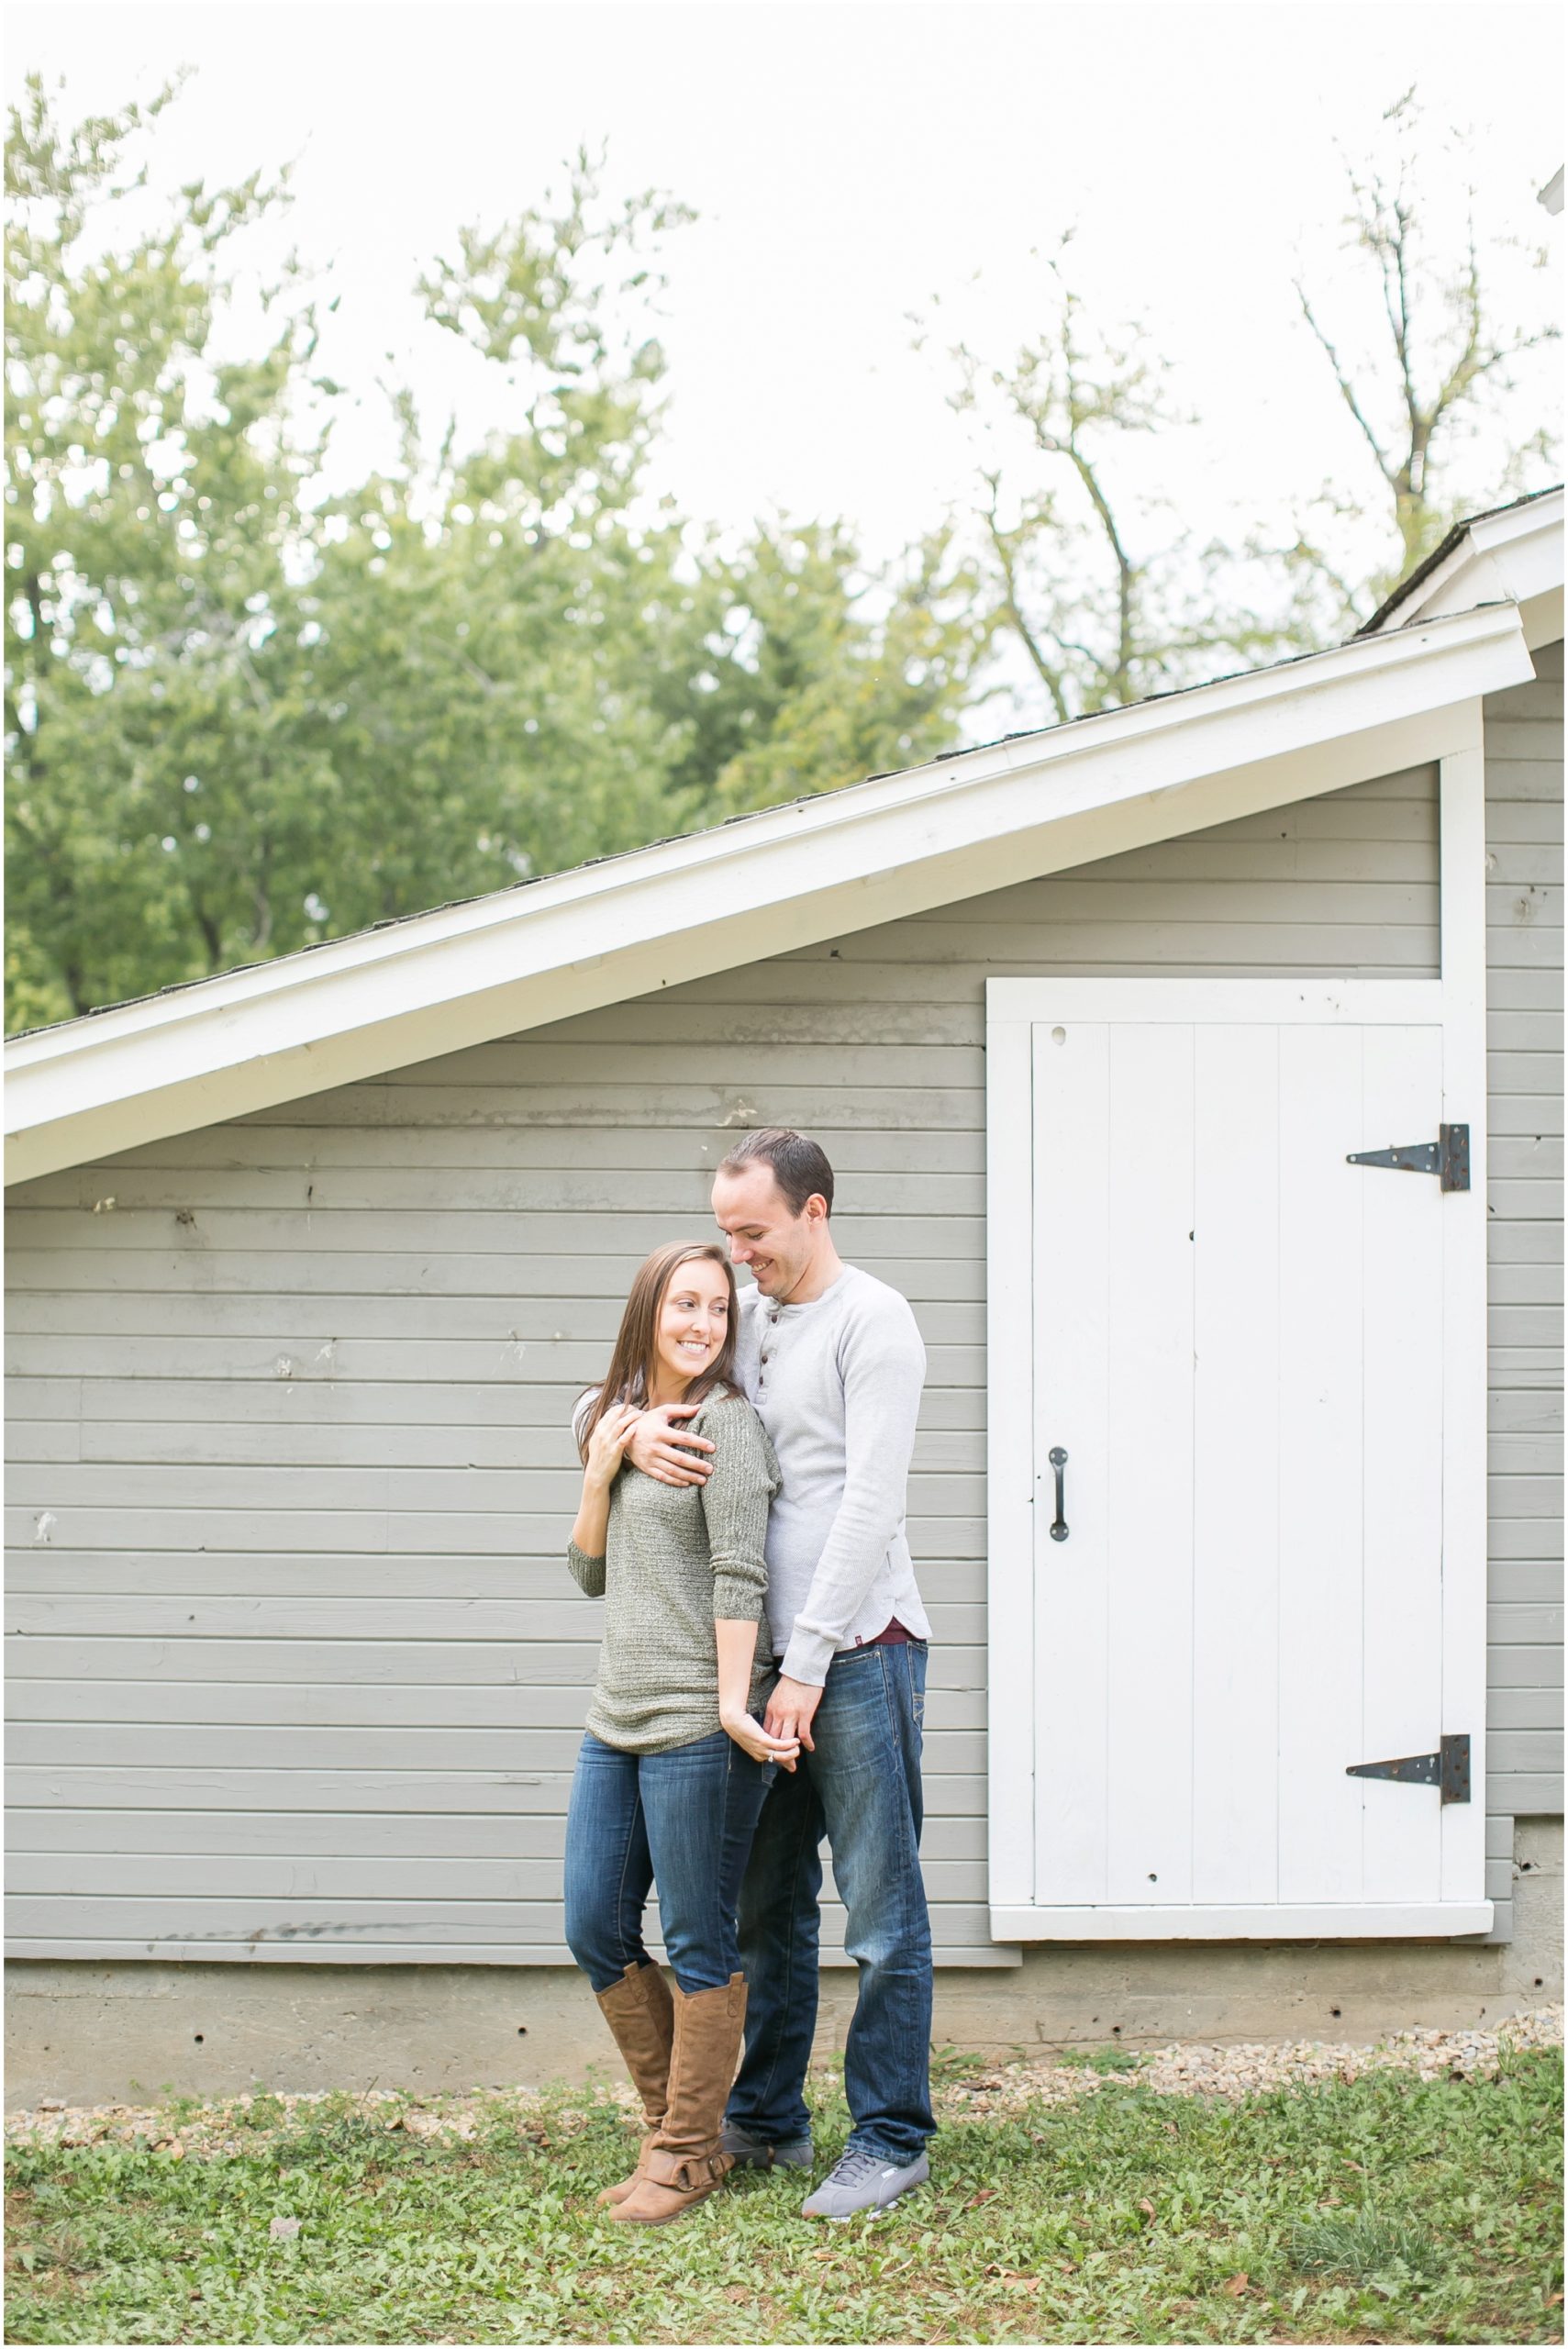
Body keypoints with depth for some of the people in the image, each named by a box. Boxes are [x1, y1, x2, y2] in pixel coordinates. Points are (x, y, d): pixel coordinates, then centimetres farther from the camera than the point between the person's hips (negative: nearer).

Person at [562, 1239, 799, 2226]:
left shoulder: (725, 1421, -8)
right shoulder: (604, 1417, 14)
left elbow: (739, 1572, -13)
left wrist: (733, 1706, -18)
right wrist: (599, 1476, 0)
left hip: (697, 1722, -8)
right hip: (617, 1718, 8)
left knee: (699, 1946, 0)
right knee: (595, 1932, 10)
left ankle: (688, 2155, 11)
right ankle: (675, 2125, 24)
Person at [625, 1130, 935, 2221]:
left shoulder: (871, 1321, -8)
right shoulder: (744, 1320, 15)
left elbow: (870, 1505, -15)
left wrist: (809, 1663, -17)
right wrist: (636, 1427, -4)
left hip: (859, 1652, -8)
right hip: (771, 1655, 8)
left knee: (883, 1913, -2)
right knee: (768, 1905, 14)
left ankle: (892, 2140, 5)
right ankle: (767, 2122, 24)